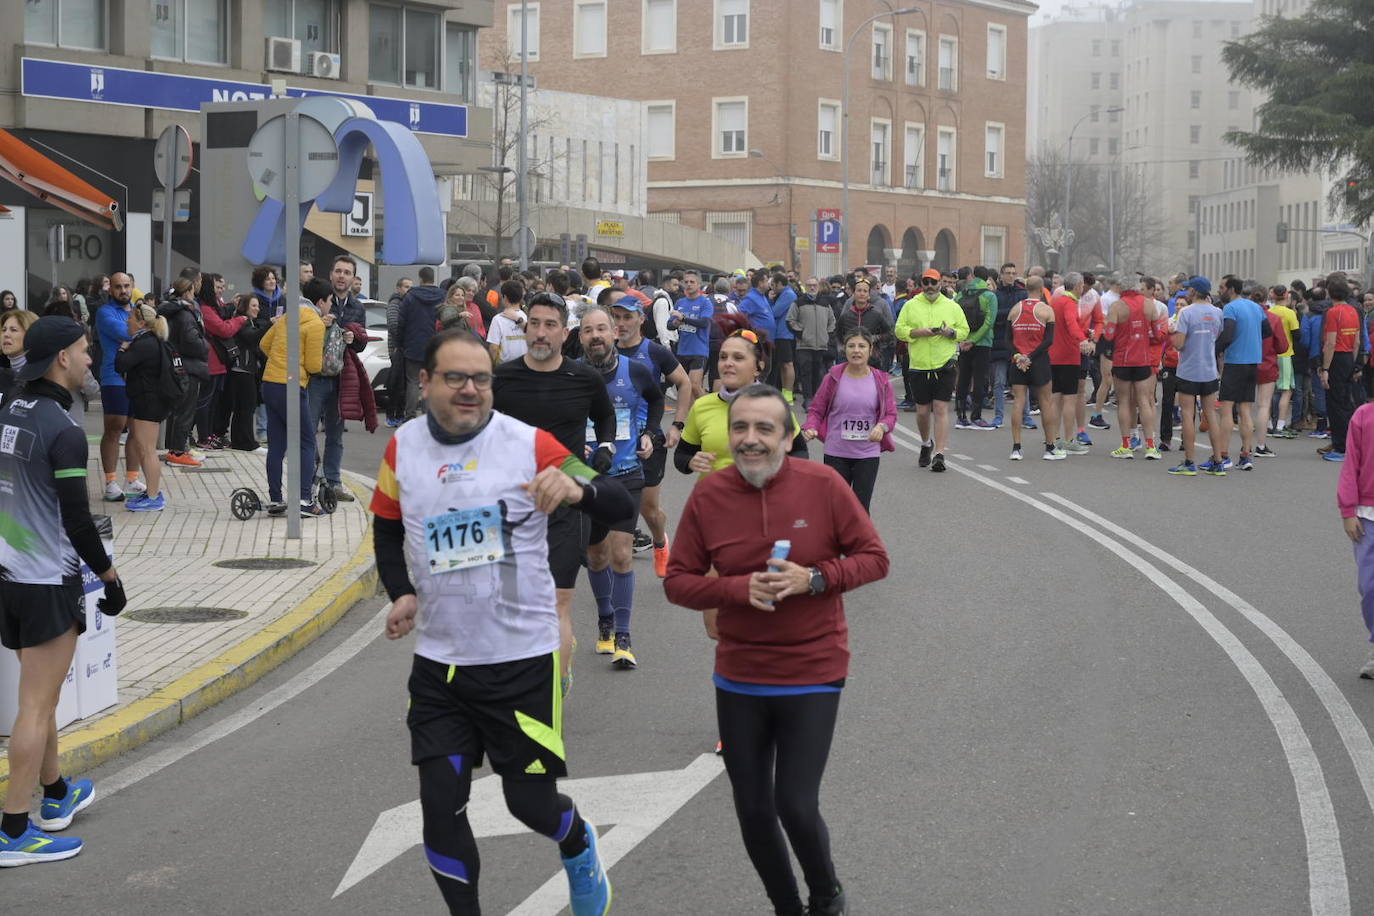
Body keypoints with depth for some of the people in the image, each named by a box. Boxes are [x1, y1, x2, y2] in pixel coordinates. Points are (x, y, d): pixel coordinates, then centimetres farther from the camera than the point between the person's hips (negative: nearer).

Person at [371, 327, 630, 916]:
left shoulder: (529, 443, -9)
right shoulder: (403, 449, 1)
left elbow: (621, 509, -13)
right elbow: (387, 530, 17)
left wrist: (576, 487, -35)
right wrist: (401, 593, 0)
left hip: (523, 657, -3)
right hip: (439, 661, 3)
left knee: (531, 802, 5)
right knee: (440, 805, 1)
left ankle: (578, 845, 40)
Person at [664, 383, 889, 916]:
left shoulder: (823, 485, -11)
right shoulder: (707, 497, -7)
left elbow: (874, 558, -5)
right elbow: (678, 582, -2)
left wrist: (813, 579, -21)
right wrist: (739, 589, -20)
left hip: (813, 676, -3)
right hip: (738, 678, 3)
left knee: (796, 806, -7)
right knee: (752, 810, 10)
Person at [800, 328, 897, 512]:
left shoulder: (881, 381, -1)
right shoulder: (834, 377, -4)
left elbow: (891, 414, 4)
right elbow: (816, 409, 4)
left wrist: (882, 427, -18)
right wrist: (811, 428, -16)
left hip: (868, 454, 0)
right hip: (836, 453, 0)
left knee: (861, 509, 2)